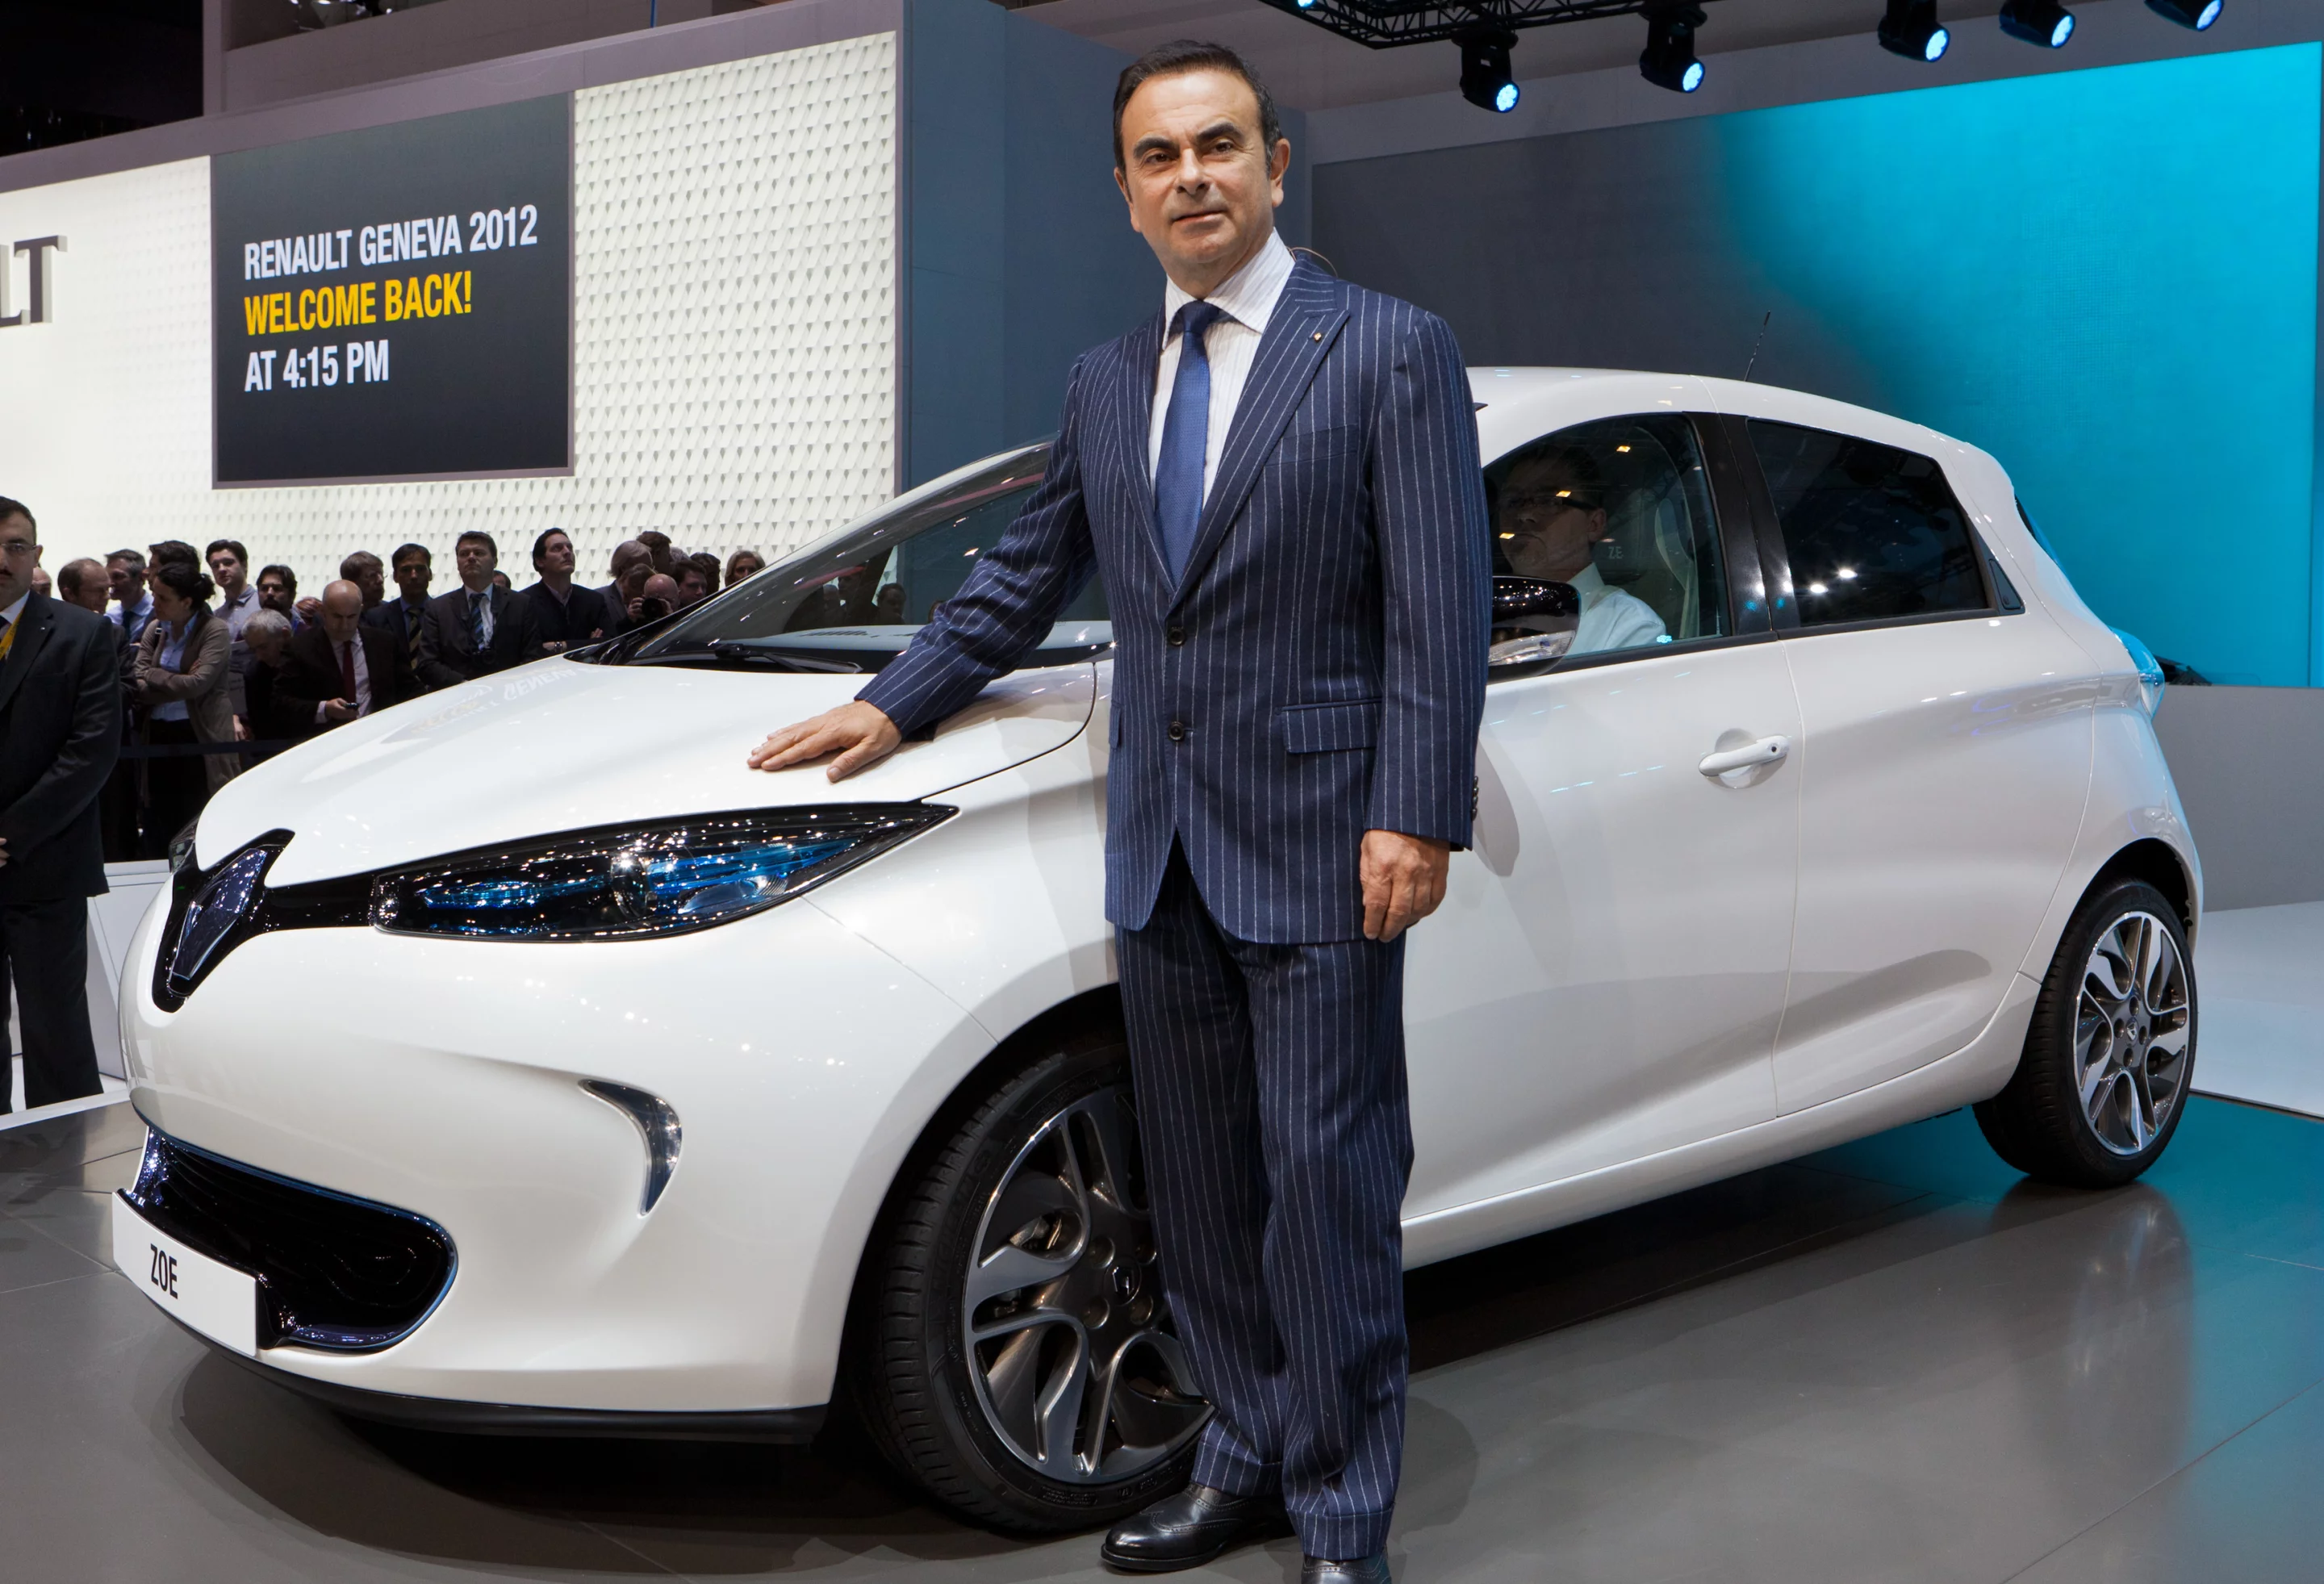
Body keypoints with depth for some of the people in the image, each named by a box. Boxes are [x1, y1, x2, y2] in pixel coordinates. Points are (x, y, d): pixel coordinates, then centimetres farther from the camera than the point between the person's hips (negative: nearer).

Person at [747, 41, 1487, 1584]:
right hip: (1162, 849, 6)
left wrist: (1415, 817, -16)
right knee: (1201, 1189, 15)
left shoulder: (1391, 350, -4)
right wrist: (894, 703, 14)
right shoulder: (1106, 383, 14)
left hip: (1317, 844, -6)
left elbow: (1443, 606, -9)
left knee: (1327, 1192, 0)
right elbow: (1026, 577, 23)